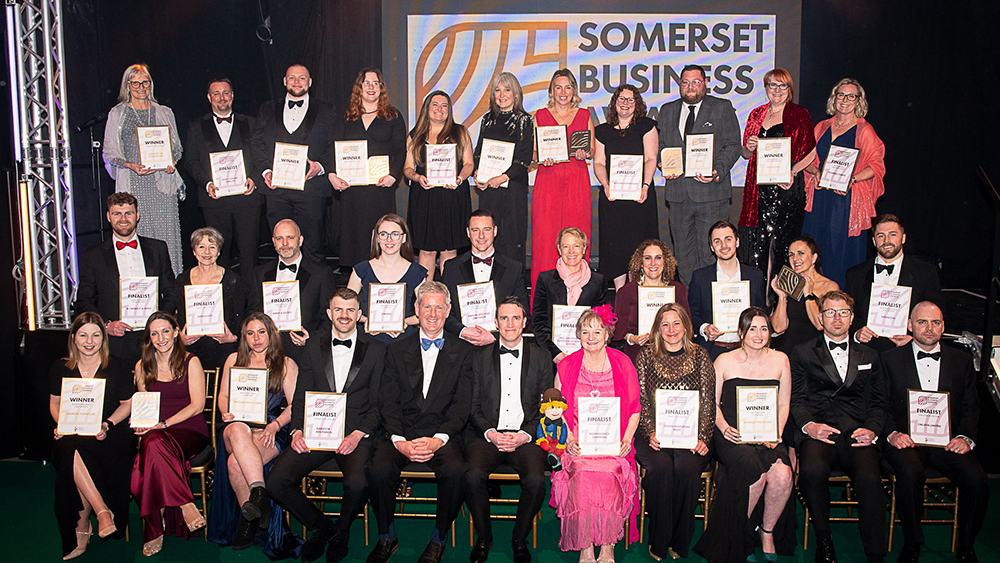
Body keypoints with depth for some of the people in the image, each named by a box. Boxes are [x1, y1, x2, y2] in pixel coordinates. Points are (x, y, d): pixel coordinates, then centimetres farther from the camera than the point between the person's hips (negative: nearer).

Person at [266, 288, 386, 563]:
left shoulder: (376, 350, 7)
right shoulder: (313, 347, 15)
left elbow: (378, 403, 3)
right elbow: (300, 396, 13)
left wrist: (358, 434, -13)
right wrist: (297, 430, -5)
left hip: (356, 433, -3)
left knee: (357, 483, -31)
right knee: (275, 481, -18)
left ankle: (341, 531, 5)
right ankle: (321, 527, 8)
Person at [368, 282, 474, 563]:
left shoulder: (463, 351, 9)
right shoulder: (397, 350, 13)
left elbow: (462, 404, 1)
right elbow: (388, 403, 5)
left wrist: (438, 439, -15)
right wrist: (399, 441, -12)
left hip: (442, 434, -1)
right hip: (400, 433, 1)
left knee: (455, 471, -31)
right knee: (379, 469, -28)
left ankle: (438, 540, -6)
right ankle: (387, 538, -2)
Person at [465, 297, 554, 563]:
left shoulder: (541, 358, 10)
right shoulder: (481, 357, 11)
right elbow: (473, 406, 8)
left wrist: (524, 435, -9)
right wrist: (491, 433, -9)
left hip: (526, 437, 0)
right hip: (487, 434, 0)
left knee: (536, 481, -28)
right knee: (473, 476, -28)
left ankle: (520, 540, -1)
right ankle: (483, 537, -2)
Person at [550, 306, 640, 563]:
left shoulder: (623, 363, 7)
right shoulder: (566, 366, 8)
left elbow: (635, 409, 9)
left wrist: (627, 439, -5)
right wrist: (569, 438, -7)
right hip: (578, 442, 0)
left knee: (611, 471, -29)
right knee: (583, 472, -29)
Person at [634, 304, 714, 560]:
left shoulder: (699, 356, 9)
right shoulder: (646, 356, 9)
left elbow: (707, 402, 5)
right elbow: (640, 401, 5)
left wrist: (702, 438, -7)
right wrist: (650, 433, -10)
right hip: (655, 435, 0)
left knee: (687, 469, -29)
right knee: (661, 469, -29)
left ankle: (679, 542, -10)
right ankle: (658, 543, -12)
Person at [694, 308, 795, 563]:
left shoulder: (780, 360, 10)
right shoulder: (724, 361, 5)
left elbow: (784, 404, 13)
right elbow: (713, 403, 8)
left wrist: (776, 434, -2)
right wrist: (724, 428, -10)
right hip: (732, 436, -2)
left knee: (783, 474, -29)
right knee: (756, 472, -31)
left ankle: (767, 532, -2)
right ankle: (741, 536, -5)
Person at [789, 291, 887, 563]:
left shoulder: (869, 356, 24)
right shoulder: (803, 353, 17)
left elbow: (878, 403, 18)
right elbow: (796, 398, 9)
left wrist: (871, 430, -3)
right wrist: (809, 425, -11)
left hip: (856, 434, 1)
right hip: (817, 431, -1)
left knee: (869, 478, -31)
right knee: (812, 471, -34)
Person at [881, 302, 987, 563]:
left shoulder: (962, 360, 16)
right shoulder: (890, 359, 9)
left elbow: (971, 407, 14)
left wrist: (965, 437, -5)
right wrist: (892, 434, -11)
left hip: (947, 441, 2)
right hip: (905, 439, -2)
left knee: (977, 479, -26)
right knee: (910, 473, -34)